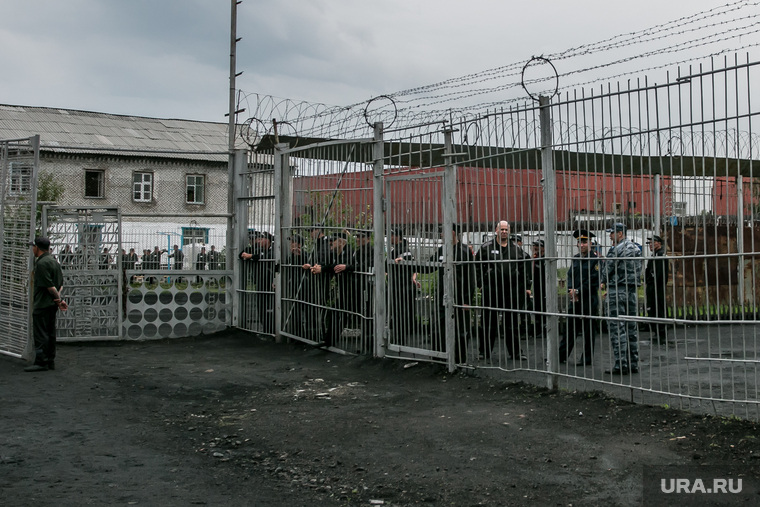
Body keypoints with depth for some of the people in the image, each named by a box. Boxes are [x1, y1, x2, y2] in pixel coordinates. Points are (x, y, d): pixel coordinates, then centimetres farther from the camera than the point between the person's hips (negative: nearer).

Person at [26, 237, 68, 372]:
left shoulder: (42, 263, -16)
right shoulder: (54, 261, 14)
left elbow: (50, 286, -19)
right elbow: (60, 284, 14)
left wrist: (59, 299, -8)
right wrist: (58, 298, 5)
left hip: (42, 304, -9)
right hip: (52, 304, 9)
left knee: (40, 334, -5)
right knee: (50, 333, 13)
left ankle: (41, 362, -3)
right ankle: (50, 361, 17)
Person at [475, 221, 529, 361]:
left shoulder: (516, 249, 10)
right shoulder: (486, 247, 2)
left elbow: (523, 268, 16)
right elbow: (477, 266, 3)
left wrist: (520, 285, 8)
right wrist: (481, 284, -3)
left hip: (512, 291, 3)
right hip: (492, 290, -2)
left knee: (512, 322, 8)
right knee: (489, 322, 3)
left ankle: (515, 352, 16)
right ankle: (485, 352, 12)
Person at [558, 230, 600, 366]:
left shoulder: (595, 258, -8)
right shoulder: (576, 258, 13)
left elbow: (593, 280, -13)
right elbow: (570, 274, 11)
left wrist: (578, 291, -13)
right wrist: (571, 289, -6)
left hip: (589, 299, -6)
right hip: (575, 298, 6)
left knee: (588, 329, 2)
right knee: (570, 327, 8)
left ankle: (587, 358, 11)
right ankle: (561, 355, 10)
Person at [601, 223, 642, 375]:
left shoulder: (616, 250, -13)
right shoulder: (636, 249, 14)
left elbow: (607, 270, -10)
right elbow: (638, 271, 16)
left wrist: (604, 283, 11)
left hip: (617, 291, -8)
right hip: (633, 291, 8)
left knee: (617, 327, -6)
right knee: (631, 327, 11)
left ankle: (621, 364, -8)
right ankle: (633, 363, 14)